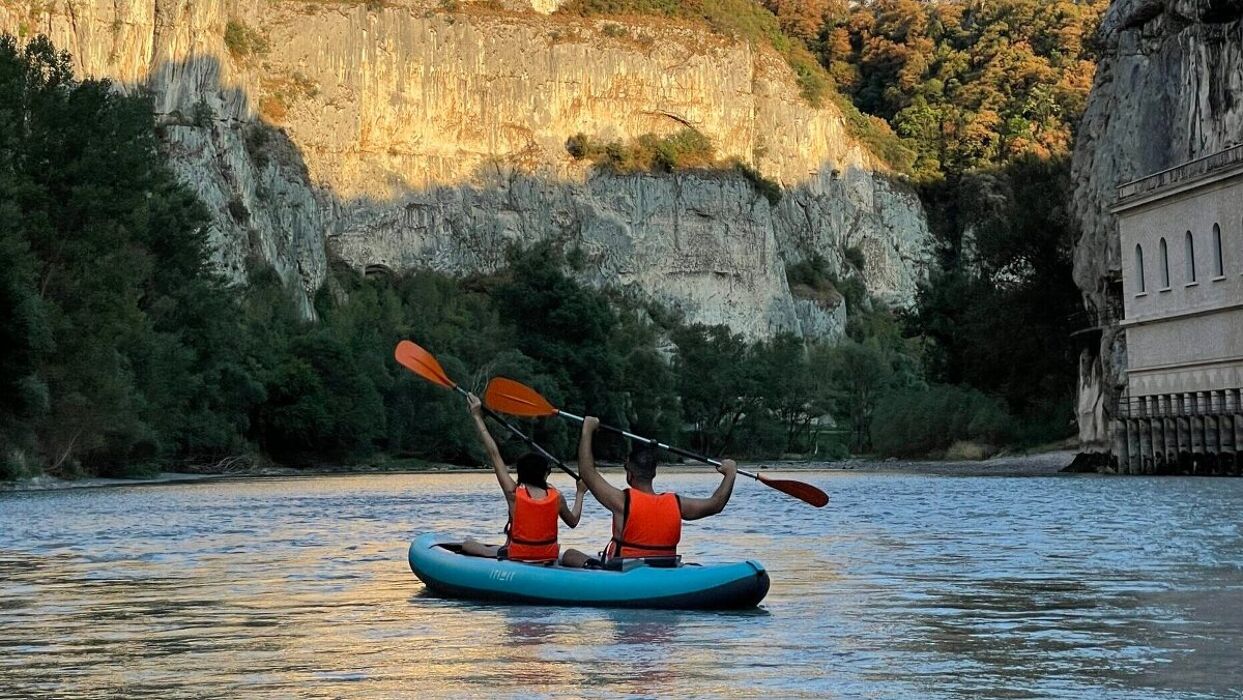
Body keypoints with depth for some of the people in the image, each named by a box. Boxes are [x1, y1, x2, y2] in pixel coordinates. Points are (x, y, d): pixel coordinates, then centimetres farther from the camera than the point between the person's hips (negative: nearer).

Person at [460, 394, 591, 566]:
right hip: (550, 560, 2)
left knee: (467, 545, 13)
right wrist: (580, 493, 26)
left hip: (516, 558, -2)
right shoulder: (557, 497, -6)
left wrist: (477, 417, -3)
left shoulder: (513, 494, -11)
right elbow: (573, 521, 12)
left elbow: (494, 455, -8)